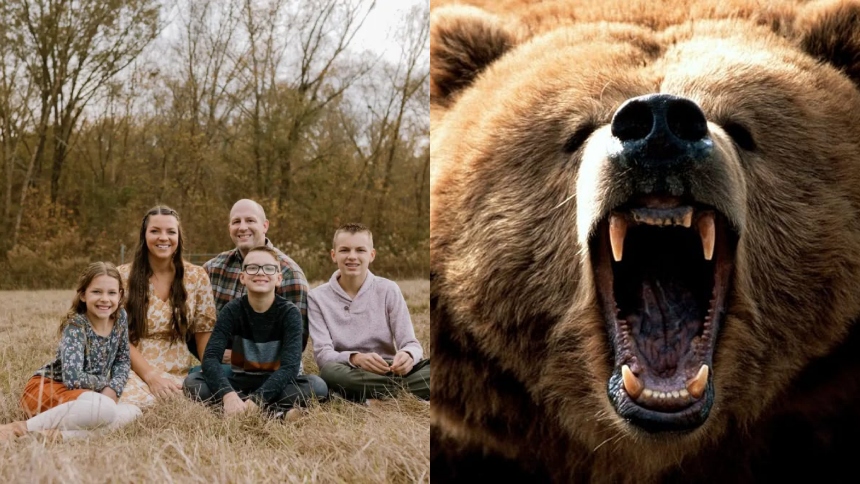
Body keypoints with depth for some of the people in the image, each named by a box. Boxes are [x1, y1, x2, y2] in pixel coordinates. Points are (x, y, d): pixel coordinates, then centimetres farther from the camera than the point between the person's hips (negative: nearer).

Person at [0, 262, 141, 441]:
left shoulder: (120, 317, -1)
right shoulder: (76, 326, -19)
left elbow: (123, 361, 11)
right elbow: (73, 378, -31)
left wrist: (113, 389, -9)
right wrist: (106, 383, -14)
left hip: (84, 394, 7)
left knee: (134, 413, -17)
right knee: (104, 408, -36)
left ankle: (56, 432, -24)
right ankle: (23, 427, -25)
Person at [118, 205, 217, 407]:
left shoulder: (197, 277, 5)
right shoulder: (124, 276, 2)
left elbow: (204, 333, 6)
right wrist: (150, 375, -14)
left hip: (182, 374, 3)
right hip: (137, 372, -3)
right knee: (131, 400, -38)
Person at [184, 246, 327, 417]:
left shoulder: (289, 312, -10)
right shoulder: (232, 310, -6)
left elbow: (290, 365, -22)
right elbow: (211, 356, -19)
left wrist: (257, 400, -37)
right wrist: (228, 394, -39)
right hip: (240, 382, 3)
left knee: (317, 385, -29)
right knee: (192, 382, -26)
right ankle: (279, 412, -32)